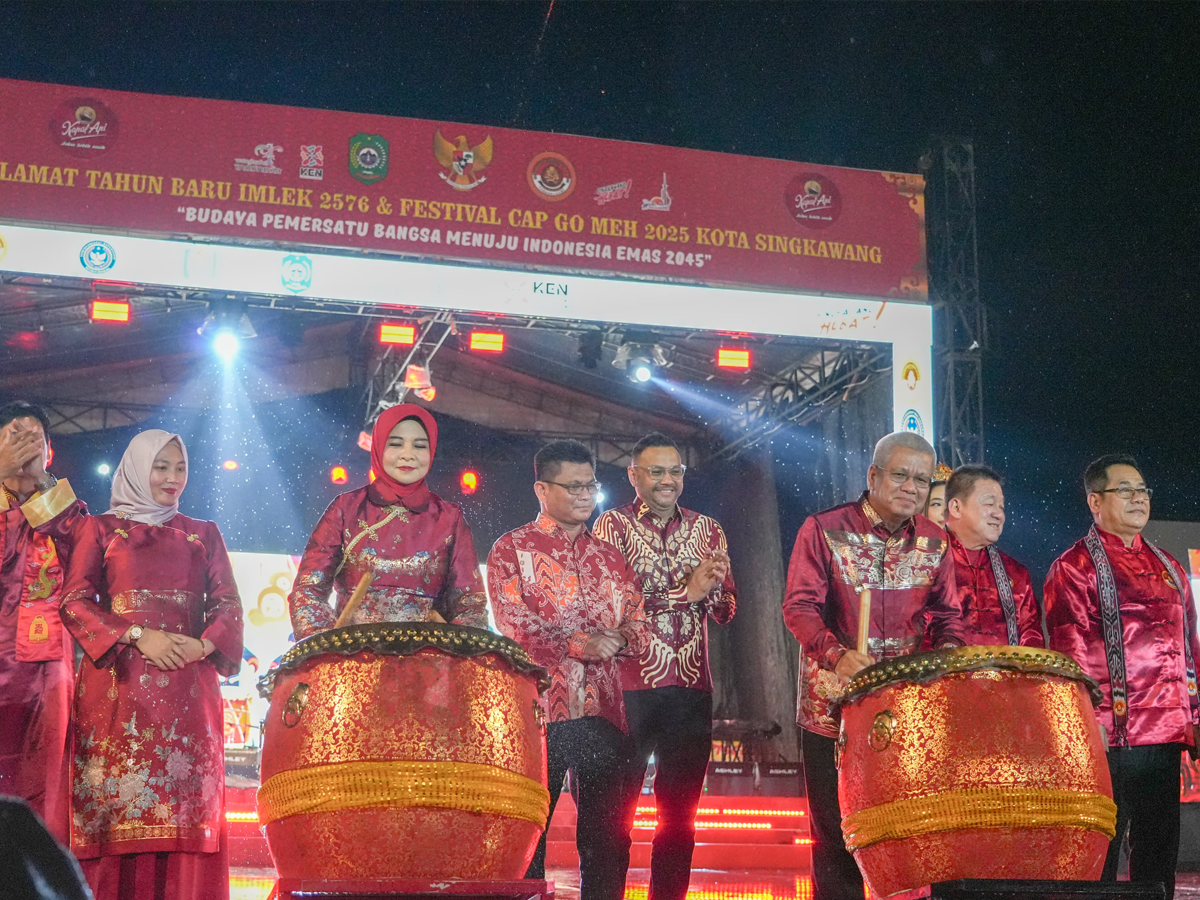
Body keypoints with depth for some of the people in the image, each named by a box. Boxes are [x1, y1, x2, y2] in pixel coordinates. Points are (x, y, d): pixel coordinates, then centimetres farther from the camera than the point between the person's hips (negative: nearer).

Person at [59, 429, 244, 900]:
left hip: (188, 682, 2)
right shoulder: (101, 528, 13)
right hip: (118, 679, -2)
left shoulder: (203, 533, 20)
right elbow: (75, 600, 3)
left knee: (187, 804, -6)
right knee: (116, 803, -7)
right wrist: (137, 636, -11)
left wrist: (205, 644, -9)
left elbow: (228, 604, 12)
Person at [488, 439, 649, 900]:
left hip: (603, 709, 4)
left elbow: (639, 629, 14)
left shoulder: (611, 557, 18)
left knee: (607, 838, 5)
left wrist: (619, 640, -8)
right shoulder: (511, 550, 4)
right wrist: (580, 644, -14)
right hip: (537, 707, -4)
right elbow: (513, 628, -8)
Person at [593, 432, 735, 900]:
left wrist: (711, 588, -12)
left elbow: (726, 611, 10)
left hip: (692, 687, 4)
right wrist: (685, 591, -15)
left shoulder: (707, 530, 14)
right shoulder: (614, 525, 2)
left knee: (680, 812, 9)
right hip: (630, 684, -4)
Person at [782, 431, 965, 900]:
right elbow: (799, 607, -11)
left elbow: (947, 614, 12)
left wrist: (949, 650, -10)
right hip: (834, 705, -3)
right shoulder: (823, 530, -6)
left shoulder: (934, 542, 6)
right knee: (836, 831, 3)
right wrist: (838, 654, -27)